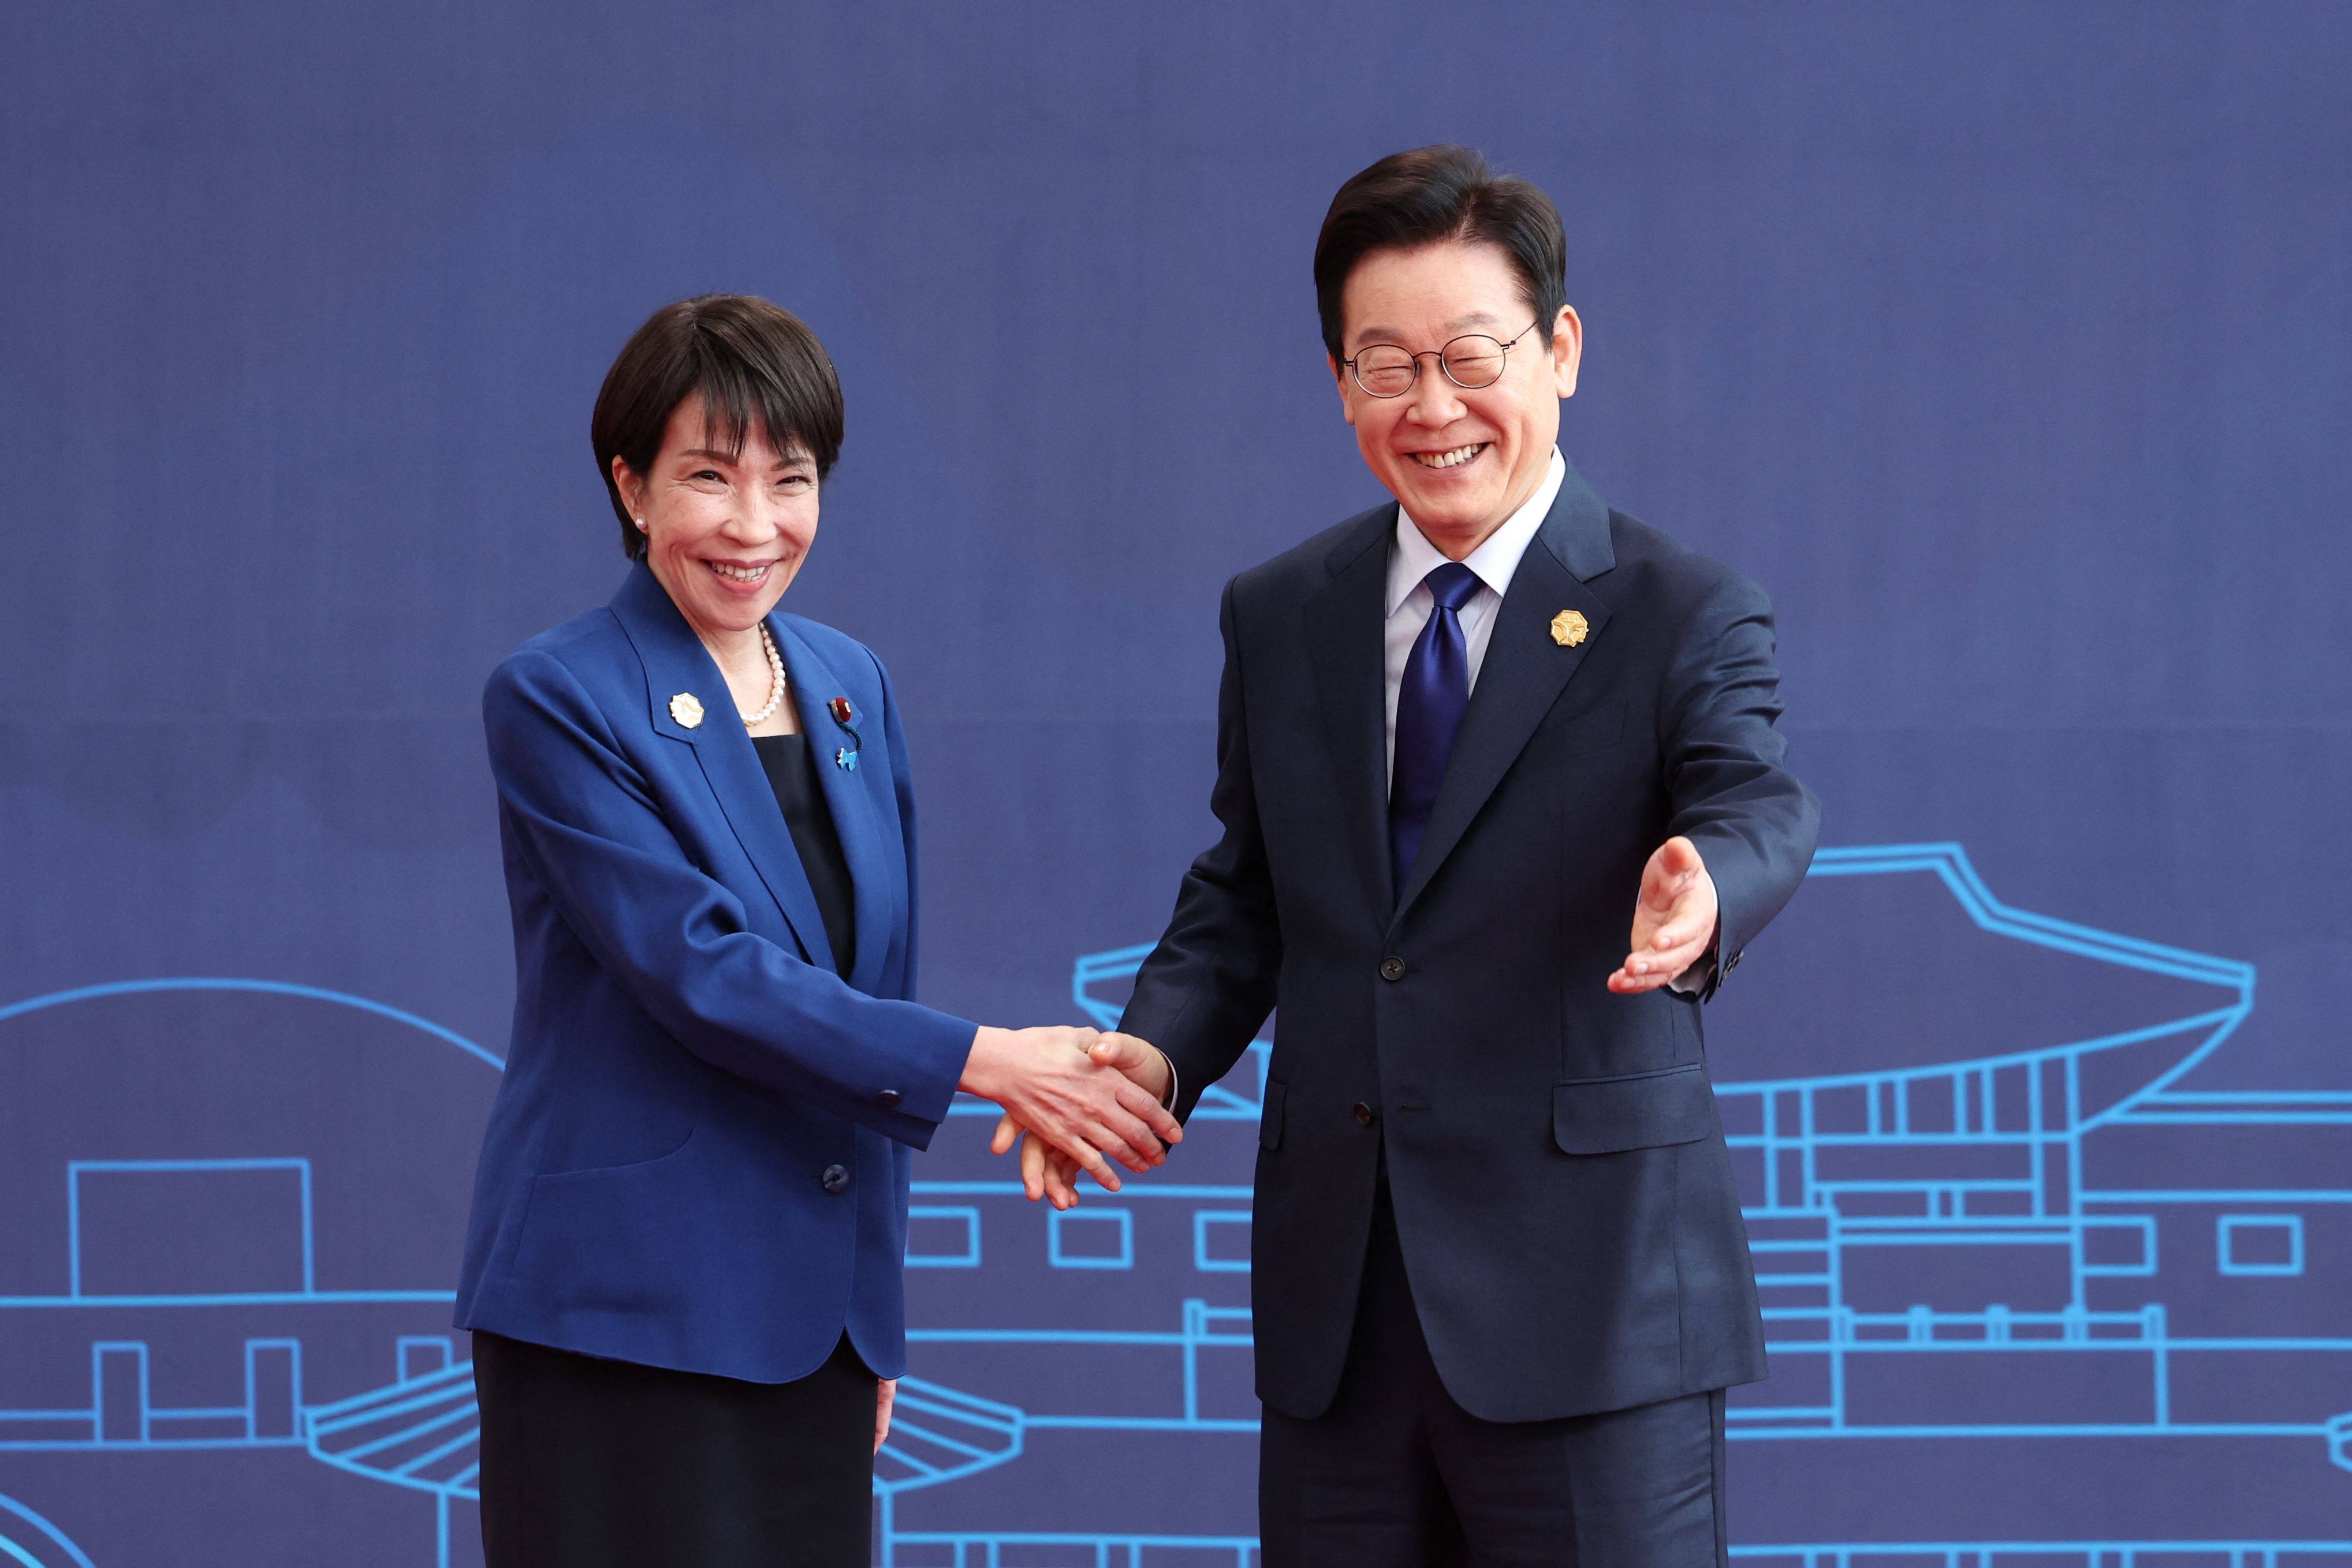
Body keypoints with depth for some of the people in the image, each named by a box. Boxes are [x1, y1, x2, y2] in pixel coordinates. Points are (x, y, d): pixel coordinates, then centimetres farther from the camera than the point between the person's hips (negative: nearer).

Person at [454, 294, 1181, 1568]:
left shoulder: (852, 688, 12)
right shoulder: (557, 698, -8)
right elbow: (699, 971, -17)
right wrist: (980, 1063, -20)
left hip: (812, 1314, 6)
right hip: (623, 1315, -6)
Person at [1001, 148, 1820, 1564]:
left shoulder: (1682, 617, -2)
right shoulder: (1279, 619, 13)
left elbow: (1760, 809, -19)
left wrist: (1706, 893, -43)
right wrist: (1157, 1048, -2)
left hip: (1588, 1307, -4)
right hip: (1337, 1310, 4)